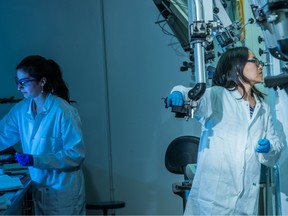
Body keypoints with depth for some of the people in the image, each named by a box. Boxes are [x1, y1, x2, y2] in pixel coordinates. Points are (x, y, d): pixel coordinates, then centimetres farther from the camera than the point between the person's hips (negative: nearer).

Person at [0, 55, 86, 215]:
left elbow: (76, 154, -20)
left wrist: (36, 160, -24)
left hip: (63, 190, -6)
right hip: (37, 187, 6)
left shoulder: (64, 111, -19)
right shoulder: (20, 109, 0)